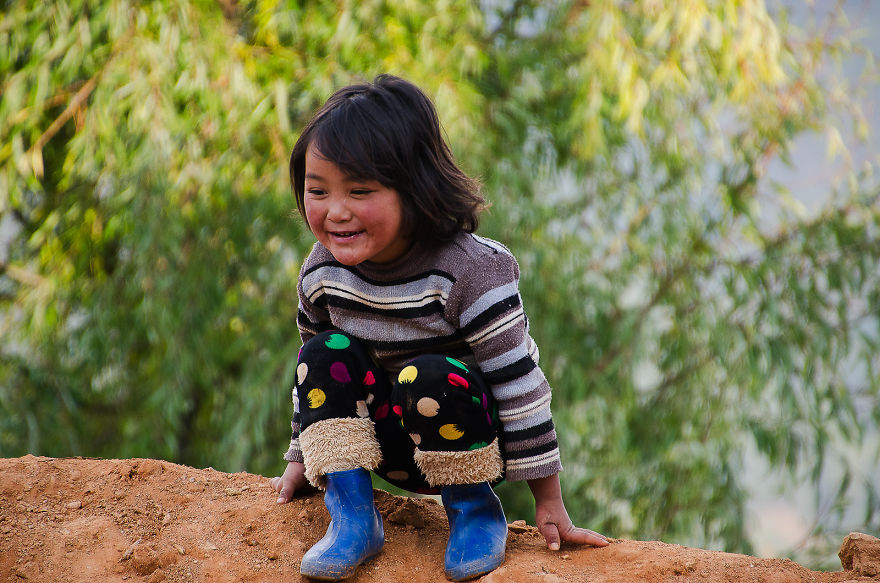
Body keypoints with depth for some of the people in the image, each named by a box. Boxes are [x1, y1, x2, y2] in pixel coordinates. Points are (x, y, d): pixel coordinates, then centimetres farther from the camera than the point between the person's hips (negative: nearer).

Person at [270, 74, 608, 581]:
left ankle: (474, 507, -10)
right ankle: (352, 515, -13)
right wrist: (303, 457, 14)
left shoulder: (470, 272, -25)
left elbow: (517, 380, -22)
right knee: (327, 354, -18)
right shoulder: (322, 273, -9)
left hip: (468, 438, -5)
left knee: (428, 377, -34)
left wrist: (549, 503, -19)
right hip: (392, 451, 5)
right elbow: (310, 367, 10)